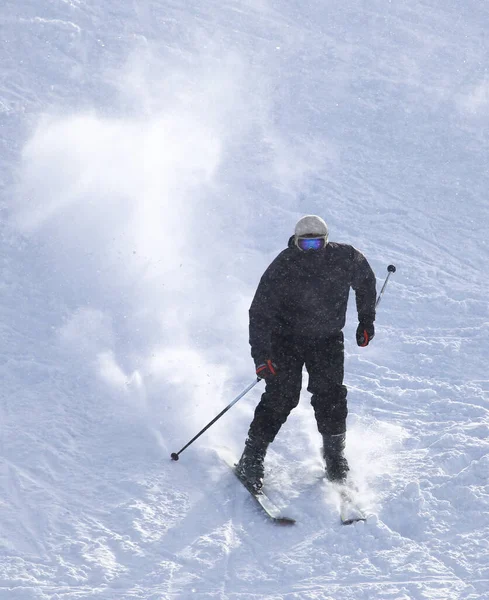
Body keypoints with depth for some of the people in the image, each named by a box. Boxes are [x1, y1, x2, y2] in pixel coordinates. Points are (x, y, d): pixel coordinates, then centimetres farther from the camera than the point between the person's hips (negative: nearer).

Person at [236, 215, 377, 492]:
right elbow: (260, 313, -20)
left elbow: (365, 280, 9)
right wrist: (261, 356, -30)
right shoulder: (281, 269, -22)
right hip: (286, 339, -2)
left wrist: (367, 319, 9)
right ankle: (252, 459, -1)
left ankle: (335, 457, 8)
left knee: (330, 396, -10)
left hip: (327, 340, 2)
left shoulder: (345, 259, -14)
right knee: (281, 396, -12)